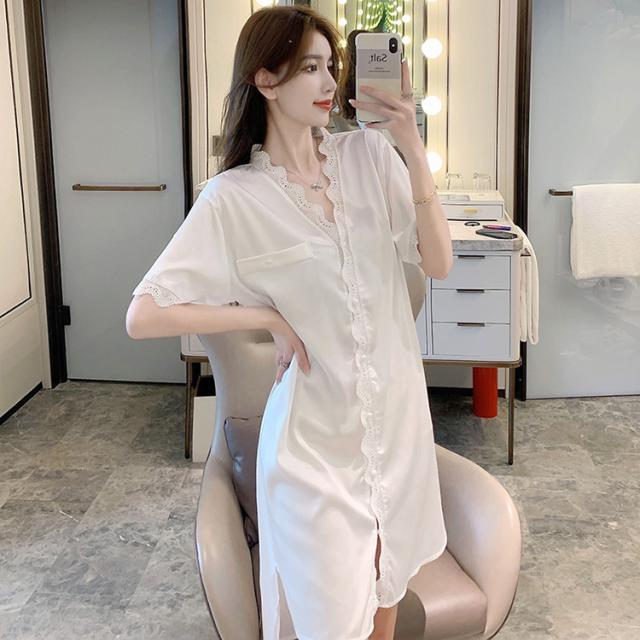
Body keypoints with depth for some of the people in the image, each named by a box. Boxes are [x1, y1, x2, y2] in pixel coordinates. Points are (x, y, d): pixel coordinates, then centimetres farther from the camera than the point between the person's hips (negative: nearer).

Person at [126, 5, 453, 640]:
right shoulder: (234, 198, -11)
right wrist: (268, 316, -13)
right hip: (316, 437, -3)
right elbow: (143, 316, -15)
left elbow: (438, 263, -8)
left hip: (397, 420, 4)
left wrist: (411, 146, -16)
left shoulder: (369, 153, 0)